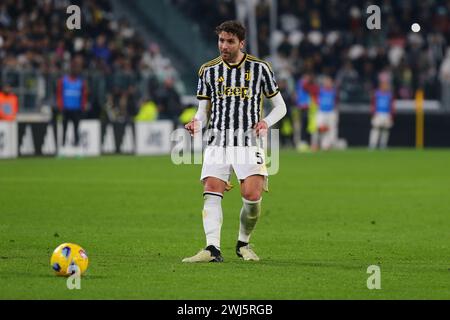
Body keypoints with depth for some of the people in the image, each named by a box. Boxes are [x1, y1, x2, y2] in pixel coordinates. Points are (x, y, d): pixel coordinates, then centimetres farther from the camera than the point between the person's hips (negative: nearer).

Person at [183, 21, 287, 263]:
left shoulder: (259, 68, 3)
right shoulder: (208, 70, 8)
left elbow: (280, 106, 10)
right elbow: (203, 111, 12)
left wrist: (266, 122, -10)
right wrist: (197, 123, -11)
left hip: (249, 142, -2)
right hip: (217, 142, 2)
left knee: (252, 196, -16)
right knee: (211, 194, -17)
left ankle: (243, 243, 8)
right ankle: (212, 249, -25)